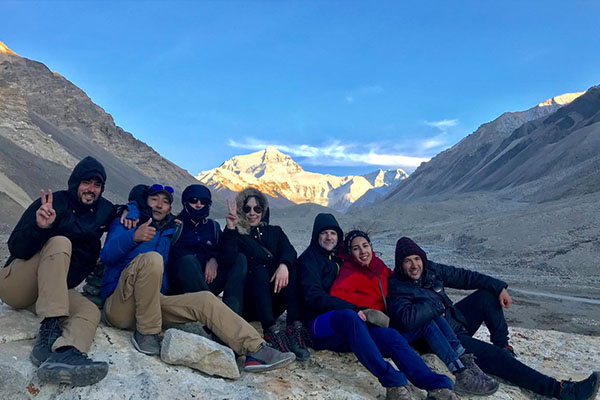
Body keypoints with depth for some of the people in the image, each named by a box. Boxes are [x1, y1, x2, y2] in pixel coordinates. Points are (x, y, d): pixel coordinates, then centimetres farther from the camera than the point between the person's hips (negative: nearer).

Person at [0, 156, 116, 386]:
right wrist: (39, 227, -38)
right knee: (60, 243, -32)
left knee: (90, 312, -25)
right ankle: (50, 330, -44)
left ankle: (61, 353, -58)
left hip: (47, 292, 5)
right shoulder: (53, 203, -10)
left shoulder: (102, 209, 6)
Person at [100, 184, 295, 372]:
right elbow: (106, 255, -12)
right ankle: (146, 333, -22)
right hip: (119, 305, -6)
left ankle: (255, 350, -17)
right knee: (151, 258, -31)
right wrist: (133, 237, -35)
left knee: (205, 300, -10)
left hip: (152, 303, 6)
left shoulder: (167, 231, 22)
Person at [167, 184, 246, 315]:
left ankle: (232, 312, -36)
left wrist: (215, 260, -9)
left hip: (209, 281, 4)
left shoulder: (213, 226, 20)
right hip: (182, 285, -4)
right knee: (188, 261, -34)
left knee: (240, 259, -16)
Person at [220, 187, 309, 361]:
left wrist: (283, 265, -27)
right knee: (259, 270, -29)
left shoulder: (275, 232, 18)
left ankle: (295, 328, -34)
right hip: (249, 303, -2)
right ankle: (272, 331, -43)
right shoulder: (236, 235, 9)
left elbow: (290, 251, -5)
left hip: (274, 301, 2)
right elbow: (230, 258, -13)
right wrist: (230, 228, -21)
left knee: (290, 267, -22)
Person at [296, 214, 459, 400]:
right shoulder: (309, 258, 3)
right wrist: (352, 308, -20)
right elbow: (312, 296, -12)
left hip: (346, 329, 6)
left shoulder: (339, 258, 25)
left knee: (391, 336, -19)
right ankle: (392, 381, -43)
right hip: (319, 325, -6)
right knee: (349, 316, -39)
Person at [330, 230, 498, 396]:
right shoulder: (350, 273, -10)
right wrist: (372, 303, -21)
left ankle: (464, 362, -20)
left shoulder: (377, 264, 12)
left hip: (390, 319, 7)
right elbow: (336, 293, -28)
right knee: (427, 322, -22)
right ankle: (462, 375, -26)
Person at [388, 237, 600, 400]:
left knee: (488, 293, 8)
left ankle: (503, 346, 13)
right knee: (495, 357, -21)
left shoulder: (430, 269, -1)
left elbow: (463, 276, 7)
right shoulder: (397, 288, -23)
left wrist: (498, 287, 0)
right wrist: (437, 305, -26)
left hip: (457, 321, 9)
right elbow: (407, 319, -41)